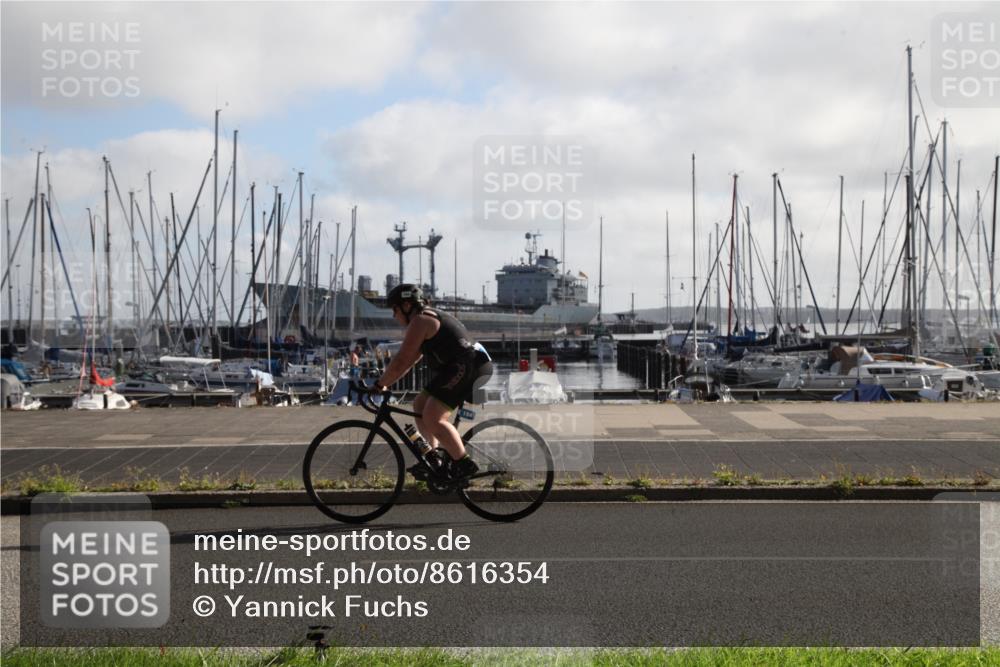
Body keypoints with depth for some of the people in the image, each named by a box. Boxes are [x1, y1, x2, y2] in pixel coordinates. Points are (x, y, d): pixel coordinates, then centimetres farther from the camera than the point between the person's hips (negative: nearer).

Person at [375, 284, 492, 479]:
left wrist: (380, 384, -4)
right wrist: (386, 383, 21)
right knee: (419, 405, 15)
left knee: (432, 419, -15)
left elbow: (401, 361, -13)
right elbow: (409, 361, 26)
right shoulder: (431, 318, 24)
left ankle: (464, 464, -15)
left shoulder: (420, 321, -8)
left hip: (466, 368, -11)